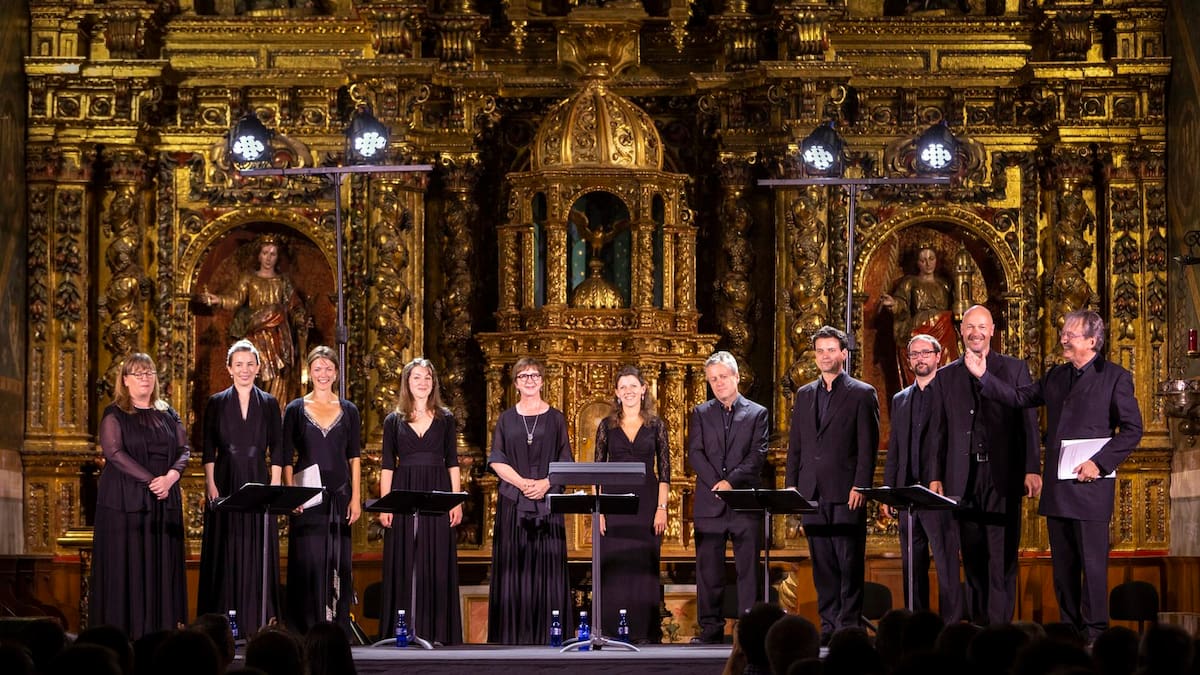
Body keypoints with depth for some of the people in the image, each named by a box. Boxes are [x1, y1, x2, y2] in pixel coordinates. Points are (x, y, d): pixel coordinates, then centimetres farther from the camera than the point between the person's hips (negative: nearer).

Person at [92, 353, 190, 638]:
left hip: (165, 500, 5)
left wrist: (171, 476, -12)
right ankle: (123, 632, -5)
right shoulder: (114, 415, 0)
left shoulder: (167, 414, 14)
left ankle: (161, 627, 3)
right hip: (126, 498, -4)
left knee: (163, 563, 1)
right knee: (126, 563, -6)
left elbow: (184, 449, 8)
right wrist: (150, 481, -18)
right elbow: (114, 453, -12)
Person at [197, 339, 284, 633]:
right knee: (224, 553, 0)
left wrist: (275, 487, -4)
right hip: (225, 485, -1)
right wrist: (211, 487, -7)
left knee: (258, 554, 1)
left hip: (258, 484, 1)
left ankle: (256, 624, 5)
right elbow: (208, 451, 2)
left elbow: (277, 450, 5)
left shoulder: (269, 404, 8)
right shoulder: (216, 403, 5)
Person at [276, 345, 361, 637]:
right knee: (307, 562, -5)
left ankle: (337, 628, 7)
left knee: (338, 563, 2)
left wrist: (355, 498, 1)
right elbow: (286, 459, 3)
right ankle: (306, 630, 0)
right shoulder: (295, 410, 4)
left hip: (339, 495, 2)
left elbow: (354, 458, 8)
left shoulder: (349, 411, 9)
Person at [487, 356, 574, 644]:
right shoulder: (507, 419, 9)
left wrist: (545, 483, -13)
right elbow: (497, 460, 2)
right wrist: (522, 483, -12)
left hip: (547, 501, 0)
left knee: (548, 564, -4)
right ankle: (513, 633, 0)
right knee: (513, 564, -2)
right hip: (513, 502, 0)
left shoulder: (555, 418, 8)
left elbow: (565, 462, 4)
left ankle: (547, 632, -1)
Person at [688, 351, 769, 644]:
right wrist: (717, 484, -12)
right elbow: (695, 454, 2)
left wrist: (731, 482, -14)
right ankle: (711, 628, 5)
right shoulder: (701, 414, 12)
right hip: (709, 502, 2)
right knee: (708, 569, 1)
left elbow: (757, 455, -2)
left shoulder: (757, 413, 7)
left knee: (748, 568, -1)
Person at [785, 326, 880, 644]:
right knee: (822, 565, 6)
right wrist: (791, 483, 7)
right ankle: (828, 626, 9)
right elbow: (795, 444, 17)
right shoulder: (804, 395, 17)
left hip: (846, 493, -5)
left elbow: (868, 446, -3)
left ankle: (849, 625, -4)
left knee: (850, 564, -5)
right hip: (812, 492, 5)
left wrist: (860, 487, -12)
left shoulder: (862, 394, 2)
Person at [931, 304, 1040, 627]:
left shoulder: (1015, 369, 7)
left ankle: (1000, 627, -7)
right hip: (963, 478, 3)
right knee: (972, 557, 5)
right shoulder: (947, 376, 14)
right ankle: (979, 625, 10)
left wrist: (1032, 469, -6)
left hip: (1003, 476, -3)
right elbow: (940, 431, 12)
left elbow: (1028, 423, 3)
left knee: (1002, 555, -7)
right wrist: (936, 476, 4)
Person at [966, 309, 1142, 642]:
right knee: (1062, 565, 9)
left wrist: (1099, 462, -14)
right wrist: (984, 376, 7)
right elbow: (1019, 397, 18)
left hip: (1090, 487, -6)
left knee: (1093, 562, -5)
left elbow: (1132, 429, -6)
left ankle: (1094, 633, 1)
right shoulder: (1055, 376, 15)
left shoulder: (1115, 377, -3)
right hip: (1056, 488, 6)